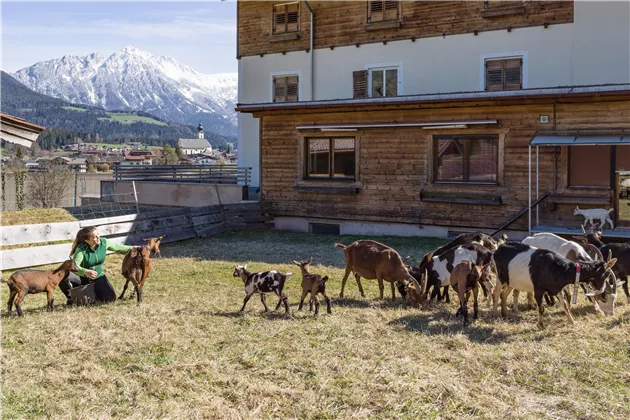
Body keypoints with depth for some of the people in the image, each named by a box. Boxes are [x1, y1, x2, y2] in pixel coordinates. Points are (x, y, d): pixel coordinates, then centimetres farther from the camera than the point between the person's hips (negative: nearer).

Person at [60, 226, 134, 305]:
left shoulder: (104, 242, -12)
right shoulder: (81, 249, -25)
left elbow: (118, 247, 5)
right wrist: (85, 272, -57)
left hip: (98, 277, 3)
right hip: (83, 277, -3)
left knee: (110, 298, -16)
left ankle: (93, 292, 18)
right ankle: (72, 298, -2)